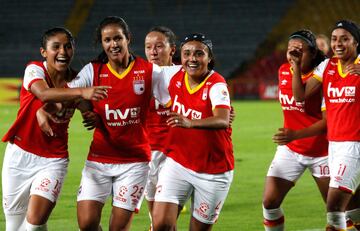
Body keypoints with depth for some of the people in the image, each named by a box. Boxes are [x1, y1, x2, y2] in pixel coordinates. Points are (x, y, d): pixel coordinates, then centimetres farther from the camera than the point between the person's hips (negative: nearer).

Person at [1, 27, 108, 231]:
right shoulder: (35, 69, -12)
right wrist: (82, 92, -48)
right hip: (20, 154, -1)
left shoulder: (76, 80, -2)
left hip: (54, 160, 1)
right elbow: (44, 94, -34)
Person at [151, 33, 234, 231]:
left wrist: (190, 123, -56)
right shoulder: (175, 76, -2)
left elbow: (223, 121, -39)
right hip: (177, 162, 4)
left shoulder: (216, 85, -19)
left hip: (213, 171, -4)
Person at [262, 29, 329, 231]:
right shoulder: (283, 72, 0)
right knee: (270, 202, -5)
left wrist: (296, 134, -31)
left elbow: (327, 121, -22)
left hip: (321, 151, -5)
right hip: (290, 150, 5)